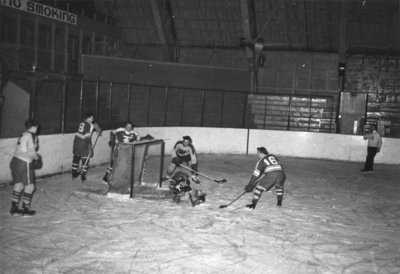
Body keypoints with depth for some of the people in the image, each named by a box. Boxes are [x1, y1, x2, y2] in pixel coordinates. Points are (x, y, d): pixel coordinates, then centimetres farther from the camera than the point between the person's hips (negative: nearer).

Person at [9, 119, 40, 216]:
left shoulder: (23, 135, 15)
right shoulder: (32, 136, -10)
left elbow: (22, 150, 13)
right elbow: (31, 152, -17)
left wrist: (35, 155, 16)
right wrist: (37, 157, 2)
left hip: (14, 161, 8)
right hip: (24, 163, -8)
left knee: (18, 185, 18)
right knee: (30, 186, 5)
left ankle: (14, 208, 25)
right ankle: (26, 209, 13)